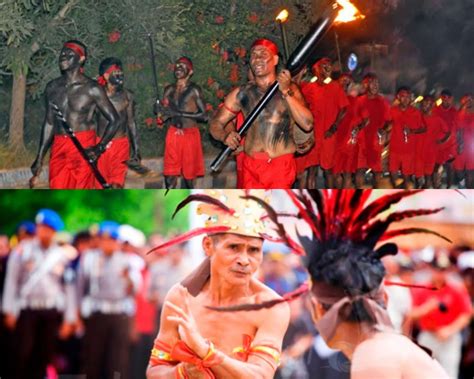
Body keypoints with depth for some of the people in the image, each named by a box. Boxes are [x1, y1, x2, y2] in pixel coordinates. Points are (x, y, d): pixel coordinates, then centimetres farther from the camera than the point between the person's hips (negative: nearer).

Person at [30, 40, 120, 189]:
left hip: (83, 148, -5)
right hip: (59, 149, 5)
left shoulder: (91, 89, -3)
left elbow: (114, 120, -1)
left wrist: (100, 147, -14)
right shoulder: (52, 88, 11)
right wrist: (39, 158, 18)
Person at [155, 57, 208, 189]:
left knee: (188, 174, 3)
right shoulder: (170, 90, 10)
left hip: (189, 134, -4)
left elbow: (204, 115, -13)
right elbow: (164, 115, 16)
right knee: (170, 175, 0)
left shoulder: (194, 90, -6)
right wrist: (160, 111, -8)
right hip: (173, 134, 4)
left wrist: (180, 113, -19)